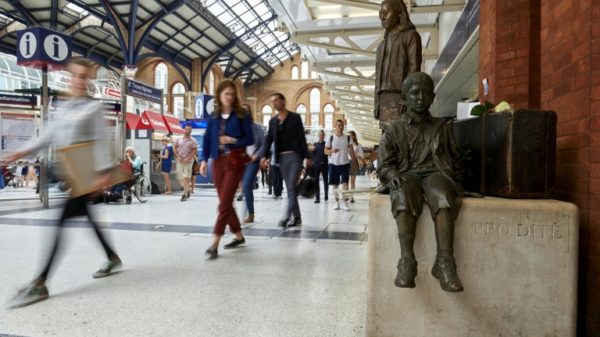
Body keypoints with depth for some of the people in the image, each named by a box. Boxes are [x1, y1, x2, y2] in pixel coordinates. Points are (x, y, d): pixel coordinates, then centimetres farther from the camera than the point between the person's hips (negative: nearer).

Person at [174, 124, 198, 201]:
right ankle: (187, 190, 27)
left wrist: (187, 158, -15)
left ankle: (184, 194, -11)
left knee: (186, 177, -12)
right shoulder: (179, 140, 11)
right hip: (180, 161, 4)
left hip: (188, 161, -4)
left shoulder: (193, 141, 0)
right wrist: (178, 157, -5)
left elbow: (194, 151, -7)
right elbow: (174, 149, 9)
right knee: (181, 178, 8)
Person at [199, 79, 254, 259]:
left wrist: (233, 141, -16)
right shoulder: (213, 117, 9)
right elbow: (207, 140, 6)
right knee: (226, 203, 10)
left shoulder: (241, 115, 0)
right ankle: (238, 236, 27)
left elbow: (250, 139, -1)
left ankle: (214, 244, -6)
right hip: (218, 162, 5)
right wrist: (203, 160, -4)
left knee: (224, 203, -9)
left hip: (235, 162, -4)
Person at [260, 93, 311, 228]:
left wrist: (307, 157, -6)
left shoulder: (295, 117, 1)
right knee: (290, 188, 8)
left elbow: (302, 138, -2)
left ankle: (286, 217, -12)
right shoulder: (272, 121, 13)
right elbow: (269, 140, 7)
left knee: (292, 187, -12)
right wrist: (265, 156, -8)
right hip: (281, 157, 4)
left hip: (295, 156, -4)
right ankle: (296, 217, 16)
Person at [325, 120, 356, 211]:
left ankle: (345, 203, 2)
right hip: (333, 164, 0)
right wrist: (332, 151, -19)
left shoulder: (348, 138, 3)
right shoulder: (331, 138, 0)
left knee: (345, 184, -7)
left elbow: (351, 150, 6)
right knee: (335, 184, 7)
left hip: (345, 163, 0)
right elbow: (325, 151, 2)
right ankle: (336, 202, 19)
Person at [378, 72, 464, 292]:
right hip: (406, 176, -1)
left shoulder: (442, 127, 22)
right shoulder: (395, 130, 17)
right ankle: (407, 261, -41)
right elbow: (384, 164, 10)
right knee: (404, 197, -38)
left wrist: (454, 182, 3)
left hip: (435, 173, 1)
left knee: (443, 198, -36)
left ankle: (444, 262, -38)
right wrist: (392, 174, -13)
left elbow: (455, 159, 21)